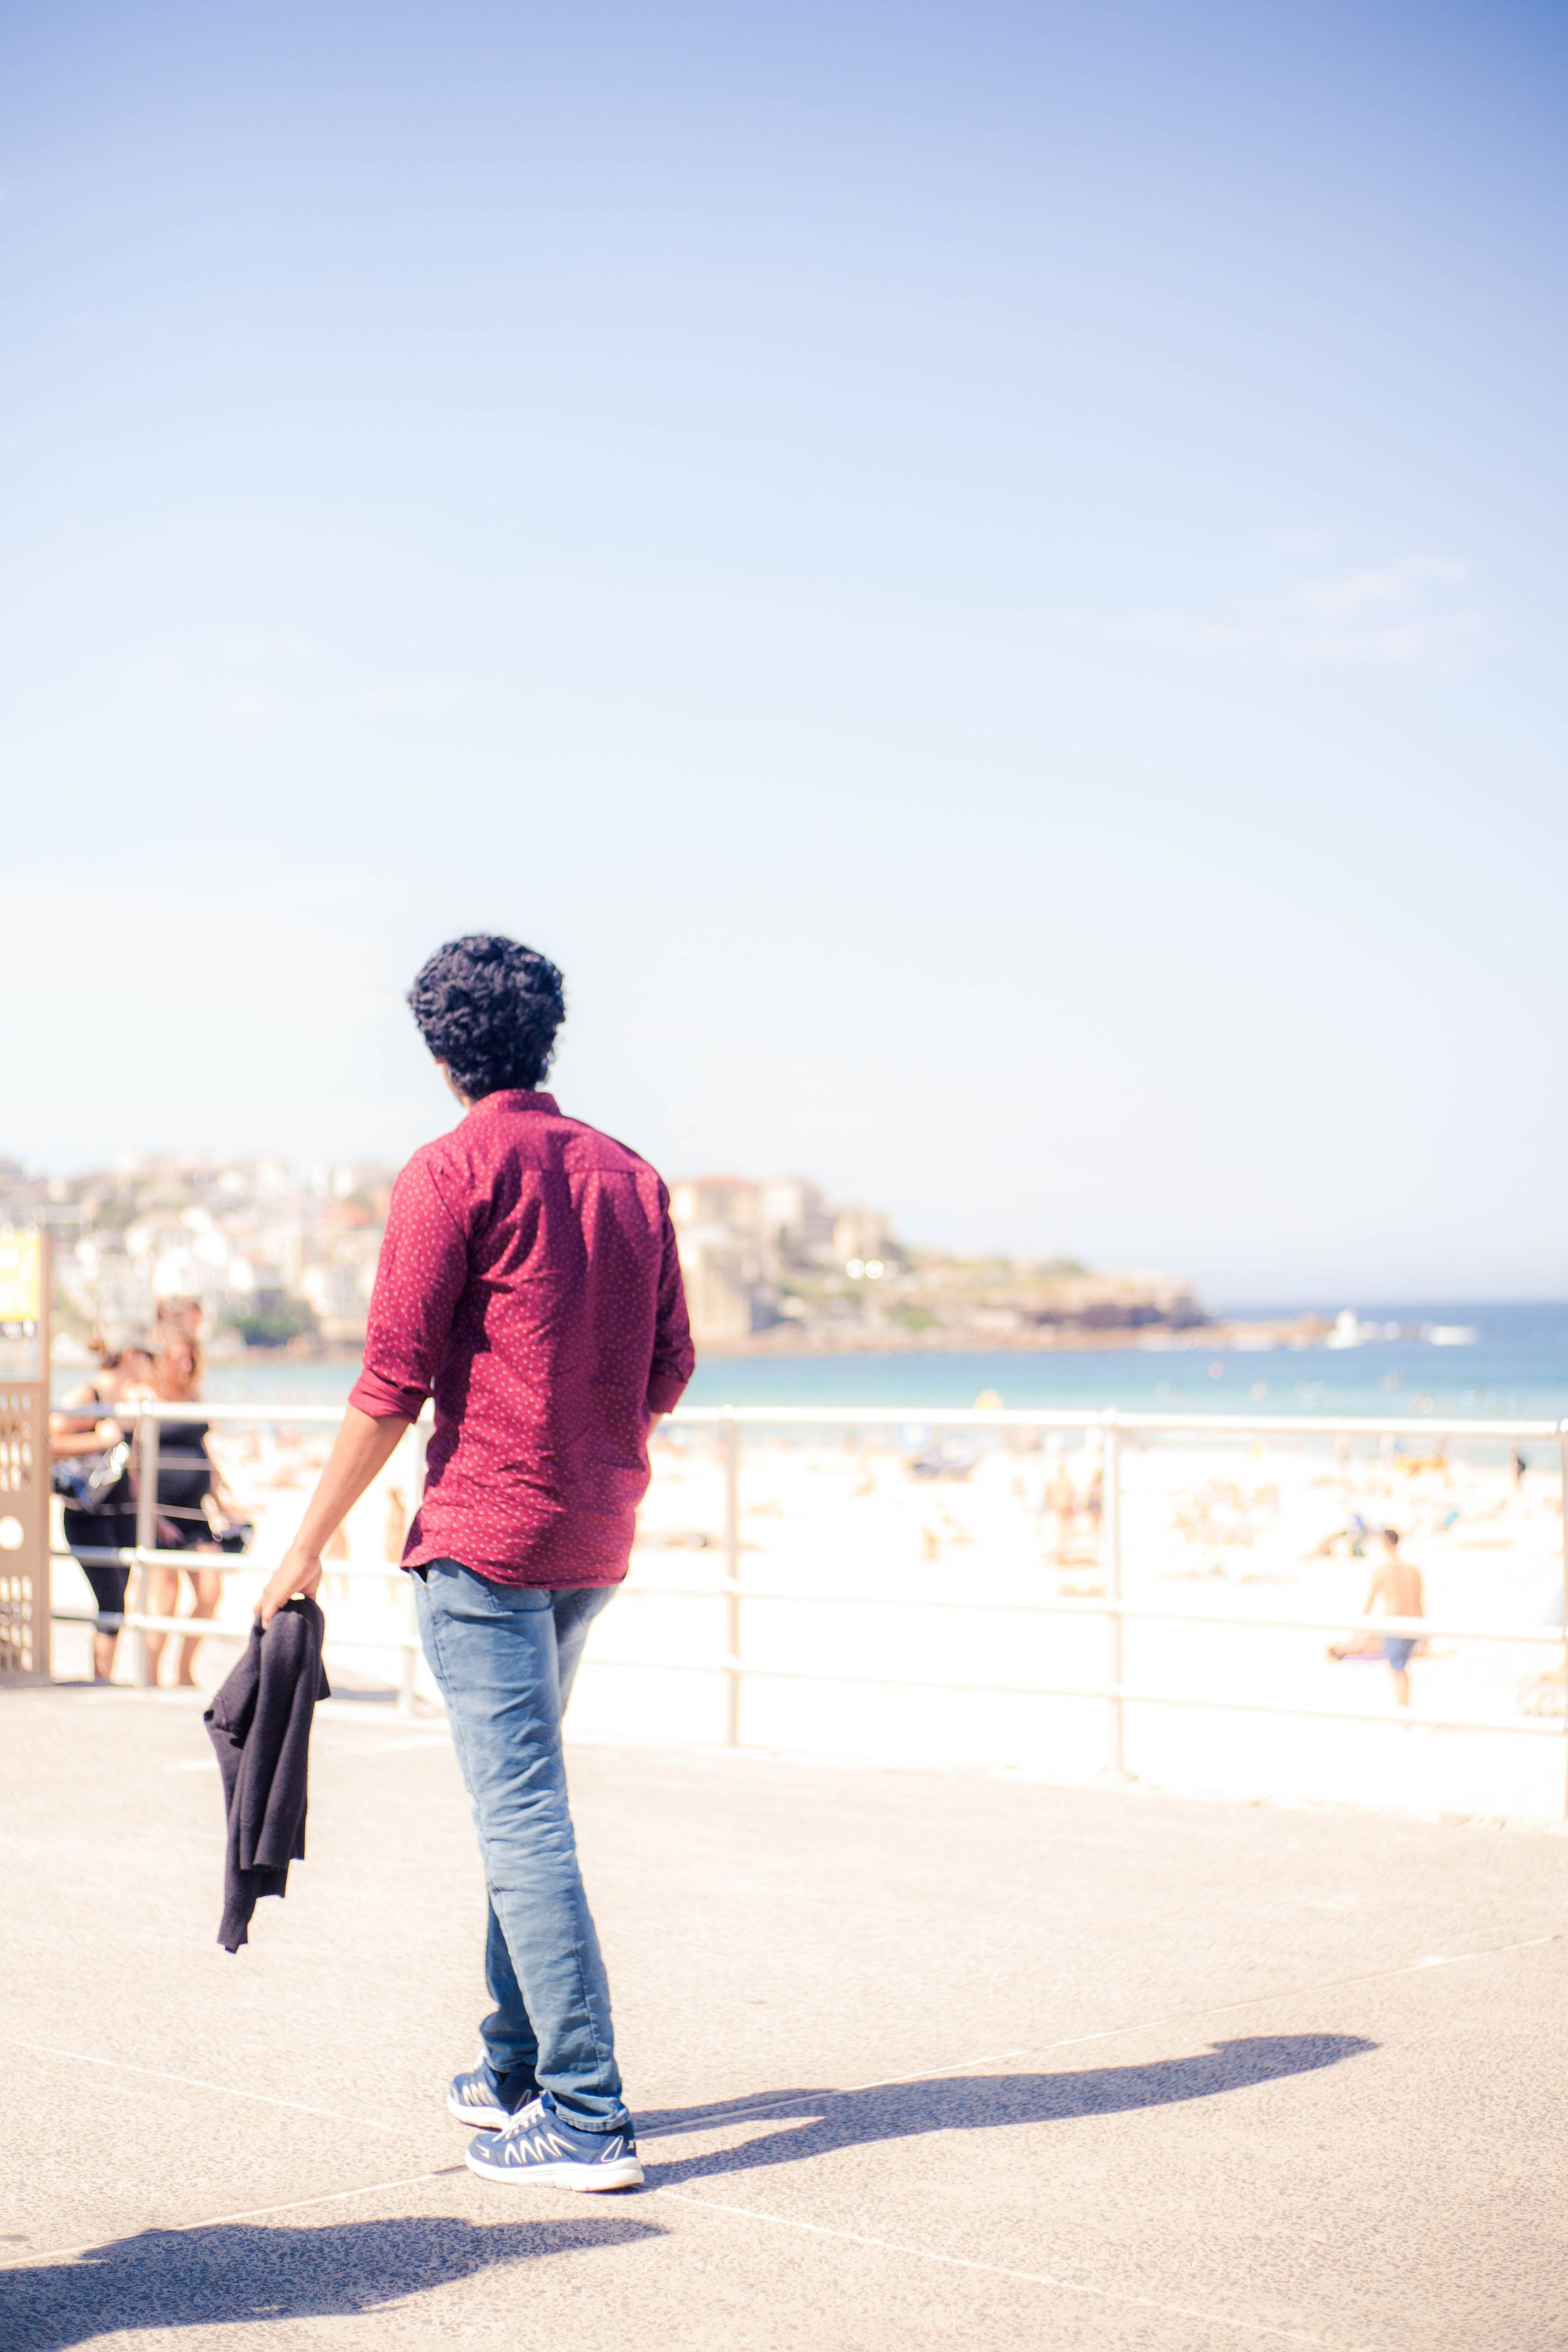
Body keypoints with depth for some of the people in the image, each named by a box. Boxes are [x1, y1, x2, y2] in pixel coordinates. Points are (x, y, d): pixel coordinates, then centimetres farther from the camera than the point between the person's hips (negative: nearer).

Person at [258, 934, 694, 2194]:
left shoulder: (453, 1172, -8)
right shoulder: (630, 1175, 11)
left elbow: (394, 1382, -11)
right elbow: (668, 1369, 13)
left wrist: (311, 1542, -5)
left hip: (484, 1533, -7)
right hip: (595, 1540, 7)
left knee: (522, 1813, -6)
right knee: (525, 1795, 20)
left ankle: (586, 2116, -7)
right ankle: (518, 2068, 27)